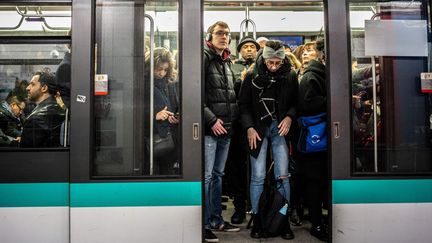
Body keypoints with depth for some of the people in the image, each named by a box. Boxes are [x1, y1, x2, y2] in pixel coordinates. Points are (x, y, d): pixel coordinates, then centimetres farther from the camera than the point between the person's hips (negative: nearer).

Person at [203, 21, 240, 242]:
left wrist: (233, 118, 11)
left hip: (226, 128, 8)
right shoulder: (204, 58, -6)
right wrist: (212, 120, -16)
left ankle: (216, 220, 24)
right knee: (206, 176, -5)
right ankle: (204, 224, 4)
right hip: (209, 129, -8)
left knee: (218, 175, 14)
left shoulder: (227, 62, 18)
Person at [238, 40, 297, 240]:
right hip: (257, 129, -1)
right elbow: (244, 104, 1)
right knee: (258, 176, 0)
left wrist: (289, 117, -9)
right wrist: (249, 128, -8)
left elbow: (295, 102, 9)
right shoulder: (252, 75, -2)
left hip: (280, 128, 1)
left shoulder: (290, 76, 2)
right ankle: (257, 218, 12)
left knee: (282, 176, 0)